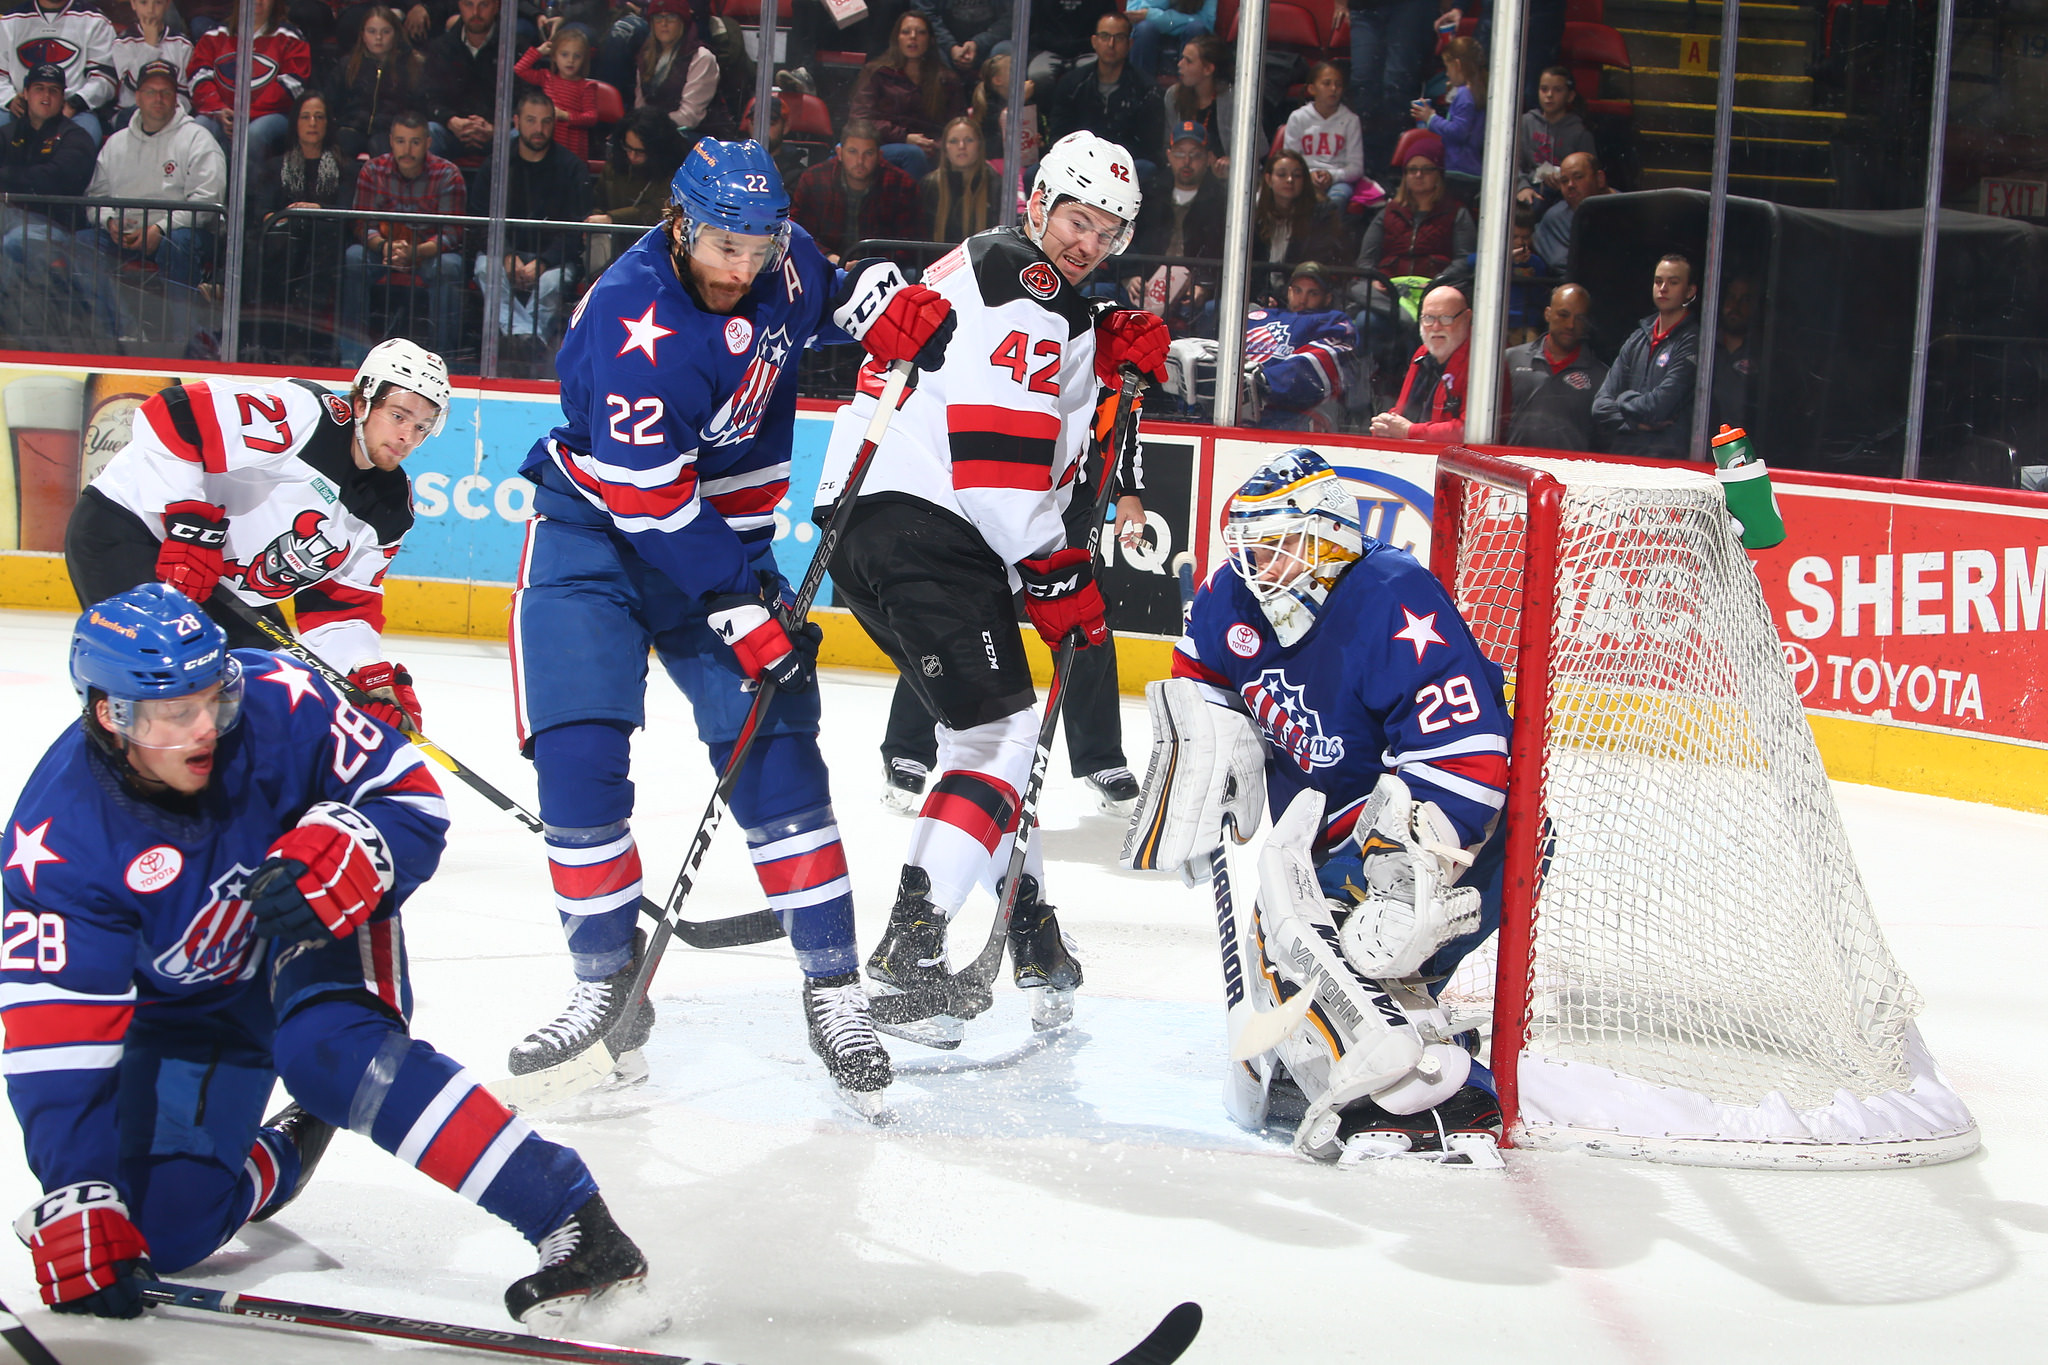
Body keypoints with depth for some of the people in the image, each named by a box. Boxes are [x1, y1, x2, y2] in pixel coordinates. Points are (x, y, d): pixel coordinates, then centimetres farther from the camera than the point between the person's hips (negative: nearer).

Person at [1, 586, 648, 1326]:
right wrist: (76, 1207, -36)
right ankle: (287, 1152, 20)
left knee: (327, 1049, -35)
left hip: (317, 934, -2)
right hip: (183, 1009, 2)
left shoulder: (275, 702, -26)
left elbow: (412, 795, -17)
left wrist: (346, 848, -40)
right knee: (161, 1228, -13)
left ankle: (573, 1223, -36)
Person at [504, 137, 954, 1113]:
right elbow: (654, 504, -27)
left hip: (725, 531, 4)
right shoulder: (635, 324, -27)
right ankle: (609, 985, 4)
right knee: (578, 756, -13)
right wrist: (743, 615, -29)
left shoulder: (776, 259, -7)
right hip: (596, 529, -4)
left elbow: (825, 293, 19)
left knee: (774, 751, -6)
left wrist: (883, 304, -3)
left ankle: (834, 989, 1)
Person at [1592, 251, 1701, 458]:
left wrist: (1623, 398, 8)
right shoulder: (1638, 338, 17)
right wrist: (1636, 423, -5)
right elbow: (1601, 406, 11)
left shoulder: (1692, 342, -3)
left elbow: (1657, 407, -10)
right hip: (1619, 453, 5)